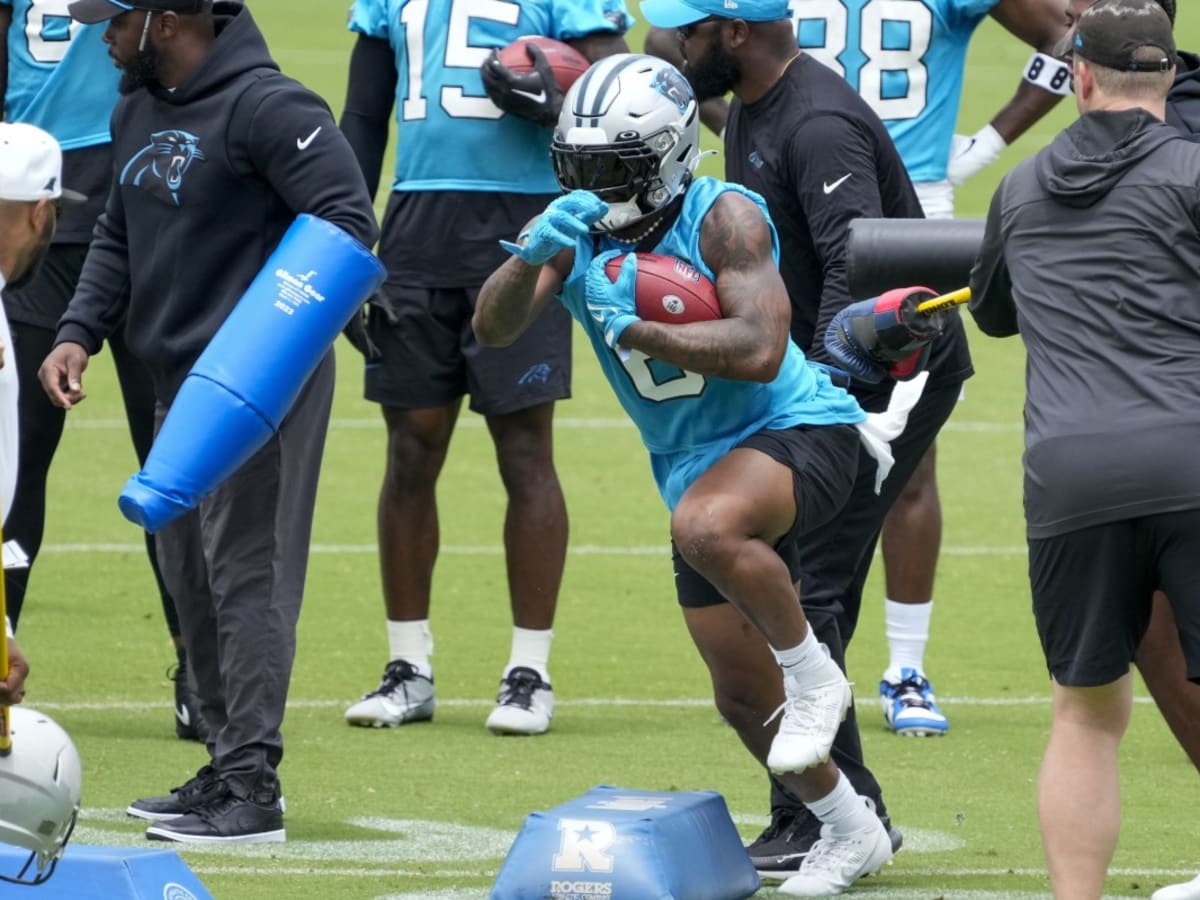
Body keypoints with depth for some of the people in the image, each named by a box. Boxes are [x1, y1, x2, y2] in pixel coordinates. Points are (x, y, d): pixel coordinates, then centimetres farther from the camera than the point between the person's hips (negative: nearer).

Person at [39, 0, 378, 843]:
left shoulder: (266, 108, -17)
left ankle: (252, 786, -10)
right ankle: (227, 769, 22)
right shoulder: (137, 111, 12)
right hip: (182, 384, 10)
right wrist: (79, 331, 7)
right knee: (191, 580, 13)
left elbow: (347, 223, -20)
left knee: (246, 576, -10)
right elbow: (119, 236, 22)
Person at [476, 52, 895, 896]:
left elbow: (759, 351, -29)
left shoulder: (723, 218, -19)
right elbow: (492, 328, -14)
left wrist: (635, 329, -30)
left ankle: (814, 674, -16)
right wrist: (532, 256, -33)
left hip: (796, 430, -7)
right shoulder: (579, 235, -3)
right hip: (695, 467, 7)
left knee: (706, 524, -40)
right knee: (744, 697, 11)